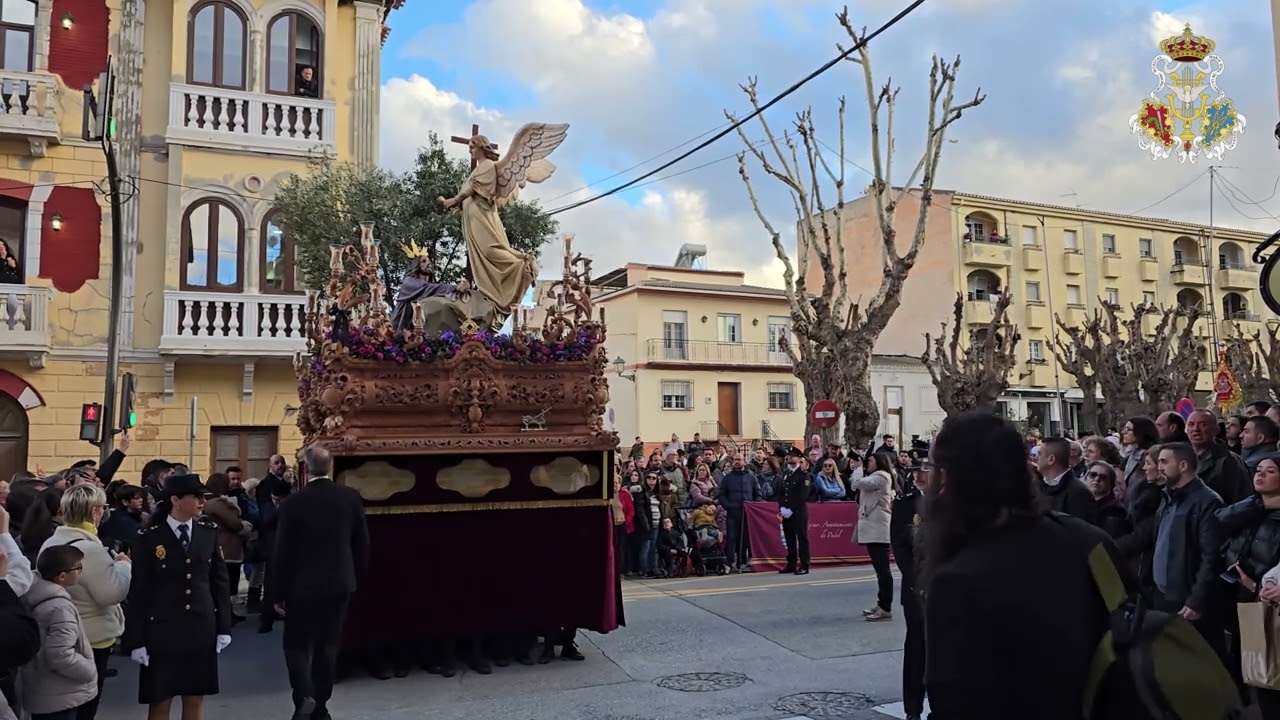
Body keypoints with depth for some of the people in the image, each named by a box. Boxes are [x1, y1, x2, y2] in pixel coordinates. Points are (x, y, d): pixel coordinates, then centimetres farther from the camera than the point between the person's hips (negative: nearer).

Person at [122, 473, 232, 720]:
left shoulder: (209, 532, 1)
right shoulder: (149, 538, -8)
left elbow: (219, 580, 5)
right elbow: (138, 591, -6)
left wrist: (224, 627, 4)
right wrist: (136, 640, -6)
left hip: (201, 629, 3)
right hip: (162, 630, -3)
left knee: (195, 699, 12)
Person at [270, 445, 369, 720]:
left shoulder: (292, 503, -12)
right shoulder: (351, 498, -4)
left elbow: (282, 552, -7)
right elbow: (362, 543, 2)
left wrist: (277, 593, 2)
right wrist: (355, 575, 16)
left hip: (303, 585, -3)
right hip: (340, 583, 3)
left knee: (297, 644, 11)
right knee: (327, 645, 14)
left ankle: (304, 697, -9)